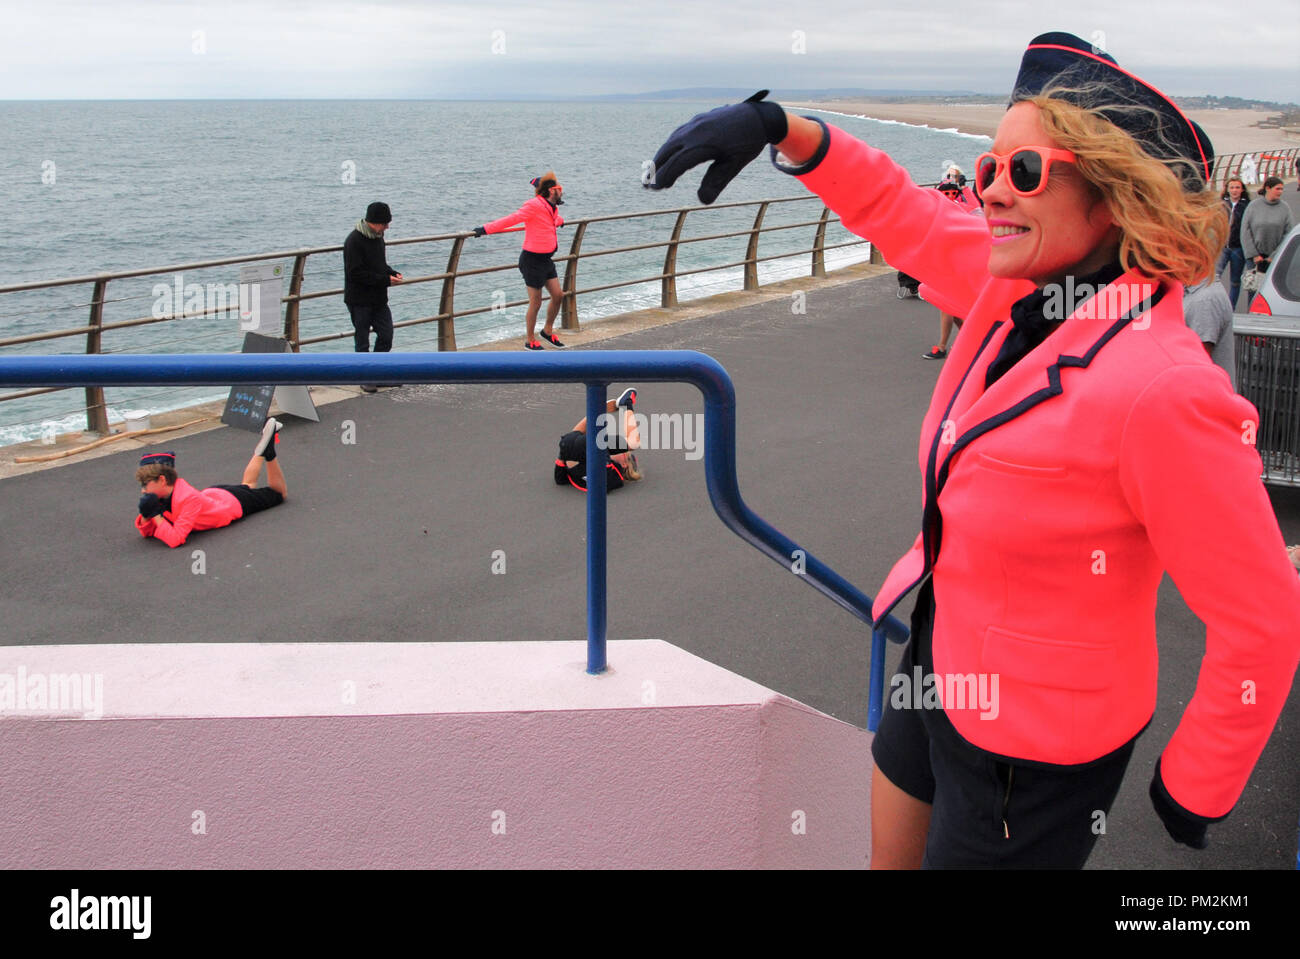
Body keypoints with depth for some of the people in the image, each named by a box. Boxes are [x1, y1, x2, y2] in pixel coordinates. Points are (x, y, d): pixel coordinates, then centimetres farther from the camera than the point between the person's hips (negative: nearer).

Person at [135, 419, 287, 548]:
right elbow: (146, 532, -13)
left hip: (236, 503, -6)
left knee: (278, 493, 17)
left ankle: (268, 450, 21)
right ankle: (261, 450, 42)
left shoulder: (189, 499, -45)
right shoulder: (161, 494, -23)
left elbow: (175, 539, -50)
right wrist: (146, 513, -31)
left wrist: (155, 514, -48)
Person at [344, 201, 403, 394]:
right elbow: (356, 274, -22)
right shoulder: (354, 241, -18)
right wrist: (386, 279, -22)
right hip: (359, 300, -8)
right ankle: (366, 378, 13)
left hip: (378, 299, 8)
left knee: (386, 335, 6)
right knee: (362, 341, 3)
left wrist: (392, 273, 0)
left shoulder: (378, 237, 9)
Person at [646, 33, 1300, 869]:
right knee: (889, 856, 26)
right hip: (943, 666, 8)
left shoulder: (1163, 391, -31)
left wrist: (1196, 791, -12)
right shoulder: (1011, 290, -8)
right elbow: (896, 209, 9)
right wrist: (782, 128, -5)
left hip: (1033, 747, -8)